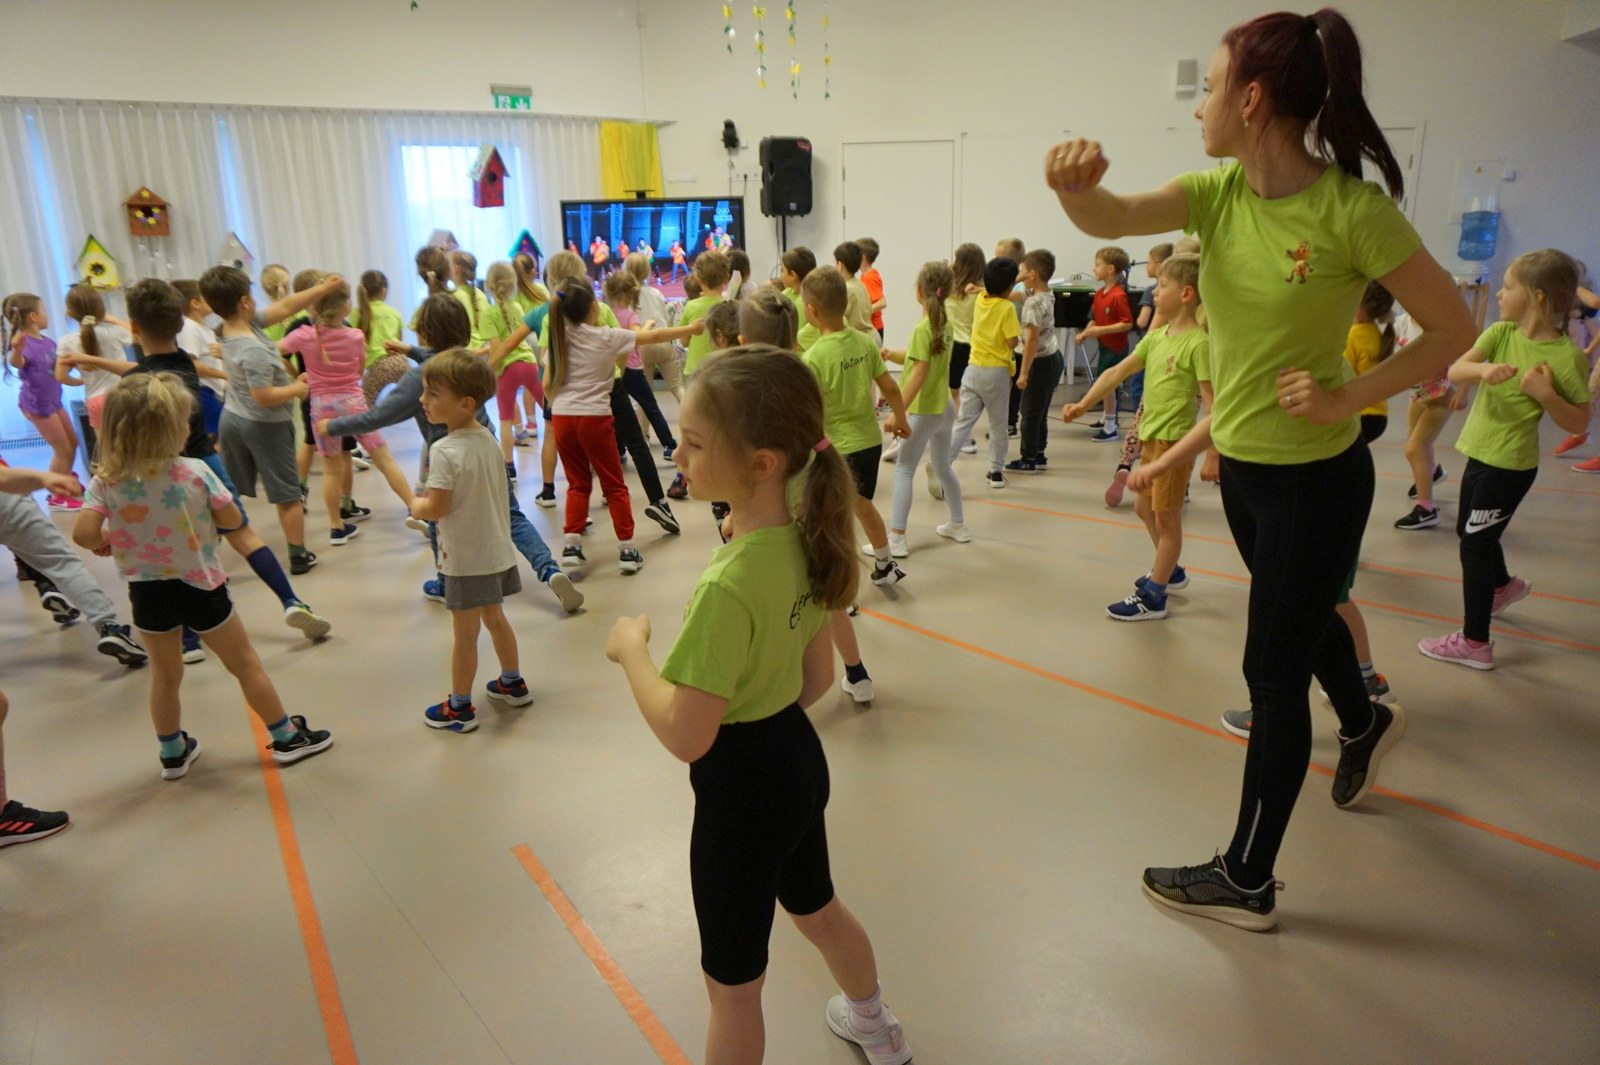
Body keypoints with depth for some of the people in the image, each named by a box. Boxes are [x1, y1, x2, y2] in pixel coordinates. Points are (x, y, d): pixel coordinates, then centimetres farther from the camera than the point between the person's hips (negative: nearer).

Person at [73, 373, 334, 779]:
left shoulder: (105, 482, -9)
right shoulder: (195, 473, -16)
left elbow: (83, 535, -18)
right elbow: (233, 519, -8)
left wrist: (107, 540, 3)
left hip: (147, 592, 3)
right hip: (199, 586, -3)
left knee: (164, 674, 20)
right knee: (244, 664, 12)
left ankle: (173, 753, 34)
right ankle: (287, 738, 22)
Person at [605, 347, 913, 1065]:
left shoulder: (728, 587, -32)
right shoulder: (803, 541, -6)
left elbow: (685, 735, -30)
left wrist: (630, 648, -17)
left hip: (740, 789, -9)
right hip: (798, 758, 9)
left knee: (733, 985, 15)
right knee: (817, 908, 34)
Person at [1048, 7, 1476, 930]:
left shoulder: (1352, 210, -21)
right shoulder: (1217, 193, -4)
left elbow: (1454, 330, -12)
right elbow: (1106, 219, -21)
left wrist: (1348, 397, -20)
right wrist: (1077, 182, -41)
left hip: (1316, 477, -7)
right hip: (1242, 464, 7)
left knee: (1273, 670, 3)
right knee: (1299, 621, 29)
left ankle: (1247, 883, 22)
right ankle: (1365, 724, 62)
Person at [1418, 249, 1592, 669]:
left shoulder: (1566, 356, -16)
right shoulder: (1501, 334, -1)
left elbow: (1579, 422, -10)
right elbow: (1454, 371, -15)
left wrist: (1545, 394, -25)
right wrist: (1483, 369, -35)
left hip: (1509, 464, -7)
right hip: (1480, 453, 7)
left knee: (1475, 545, -2)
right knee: (1469, 529, 25)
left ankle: (1475, 642, 10)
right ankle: (1505, 584, 55)